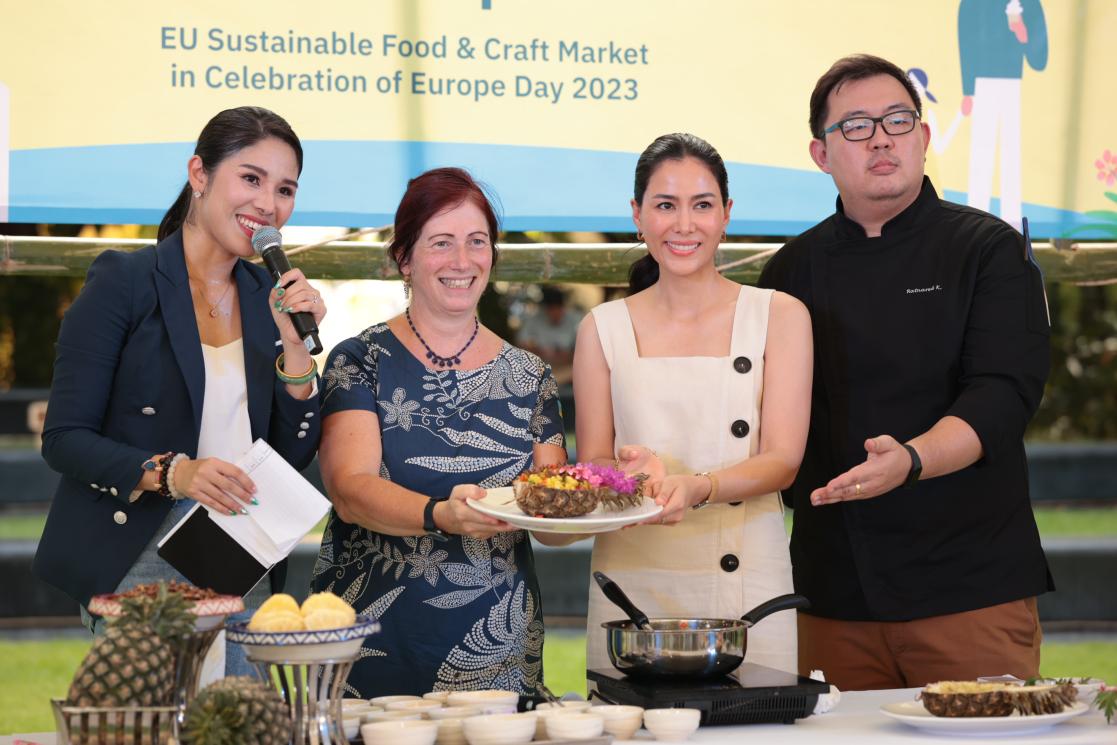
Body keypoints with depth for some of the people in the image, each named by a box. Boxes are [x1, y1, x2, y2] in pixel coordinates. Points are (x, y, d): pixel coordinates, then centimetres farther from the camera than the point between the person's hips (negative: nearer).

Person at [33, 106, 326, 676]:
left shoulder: (268, 296, 10)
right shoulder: (124, 282, -6)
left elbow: (295, 454, 8)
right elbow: (64, 438, -9)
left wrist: (295, 343, -5)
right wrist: (170, 474, -23)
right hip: (140, 560, -5)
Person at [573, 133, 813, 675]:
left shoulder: (779, 316, 5)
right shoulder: (604, 329, 9)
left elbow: (783, 461, -2)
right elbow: (591, 463, 8)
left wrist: (698, 487, -21)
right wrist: (635, 474, -15)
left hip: (748, 586, -1)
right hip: (633, 586, 1)